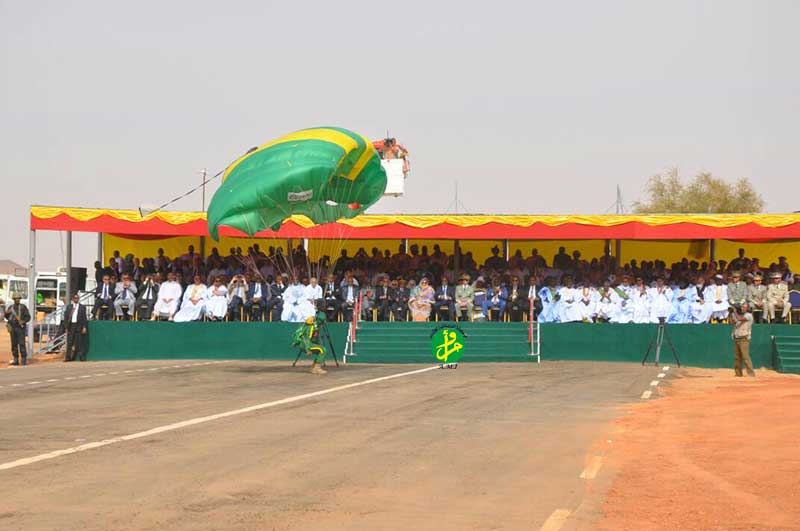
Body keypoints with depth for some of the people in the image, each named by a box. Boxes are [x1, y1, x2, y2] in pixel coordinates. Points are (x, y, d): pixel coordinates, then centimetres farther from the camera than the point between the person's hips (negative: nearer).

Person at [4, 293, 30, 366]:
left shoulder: (23, 307, 1)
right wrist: (6, 313, -8)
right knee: (14, 344, 4)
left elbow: (28, 316, 0)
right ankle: (16, 360, 8)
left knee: (21, 344, -10)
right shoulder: (10, 307, 11)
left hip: (21, 328, -4)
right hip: (12, 327, 4)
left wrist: (23, 321, -18)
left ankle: (23, 360, -7)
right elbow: (7, 317, 14)